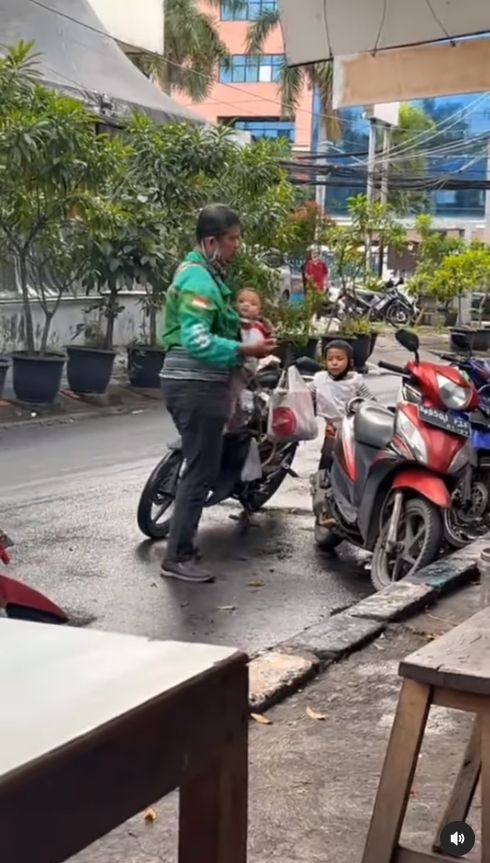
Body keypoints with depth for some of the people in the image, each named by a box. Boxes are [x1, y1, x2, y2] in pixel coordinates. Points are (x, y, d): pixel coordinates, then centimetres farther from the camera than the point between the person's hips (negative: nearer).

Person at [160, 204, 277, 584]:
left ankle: (183, 545, 27)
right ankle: (177, 557, -2)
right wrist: (246, 350, -23)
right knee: (201, 472, -7)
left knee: (201, 467, 18)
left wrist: (240, 325, 12)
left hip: (196, 384, 11)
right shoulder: (199, 280, -18)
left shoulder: (205, 274, 16)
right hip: (197, 386, -11)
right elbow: (198, 342, -26)